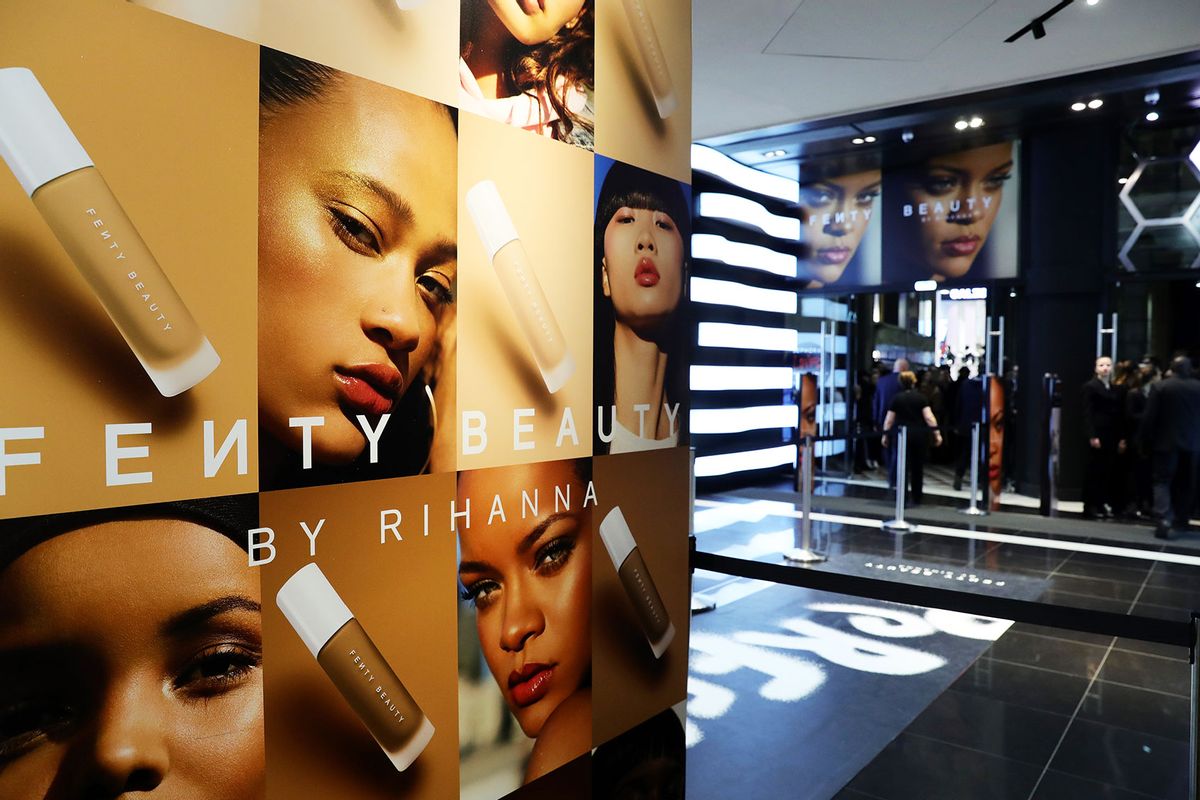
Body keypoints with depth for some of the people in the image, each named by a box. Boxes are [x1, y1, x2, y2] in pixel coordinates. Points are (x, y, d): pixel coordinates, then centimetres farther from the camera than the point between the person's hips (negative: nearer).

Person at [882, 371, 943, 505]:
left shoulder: (897, 398, 0)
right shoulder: (920, 397, 0)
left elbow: (889, 420, -1)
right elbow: (929, 417, -9)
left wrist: (885, 434, 7)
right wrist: (937, 432, -8)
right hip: (920, 435, 1)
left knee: (903, 466, 2)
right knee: (918, 467, 12)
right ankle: (917, 498, 18)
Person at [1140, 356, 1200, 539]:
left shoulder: (1160, 386, -8)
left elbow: (1149, 417, -9)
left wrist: (1147, 441, -1)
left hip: (1166, 442, -3)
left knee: (1163, 481, -2)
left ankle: (1164, 521, -18)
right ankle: (1180, 522, 19)